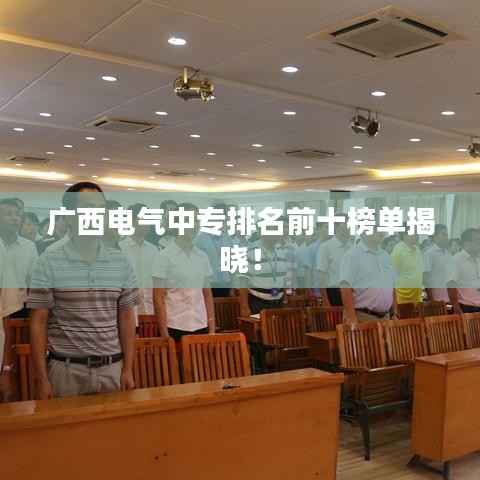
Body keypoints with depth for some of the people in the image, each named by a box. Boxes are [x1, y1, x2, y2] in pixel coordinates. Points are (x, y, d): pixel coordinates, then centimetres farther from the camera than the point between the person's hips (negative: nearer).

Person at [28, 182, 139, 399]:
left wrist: (128, 369, 3)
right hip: (66, 370, -2)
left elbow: (126, 319, 6)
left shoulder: (121, 262, 2)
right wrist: (42, 379, -7)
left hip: (111, 369, 3)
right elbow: (38, 324, -4)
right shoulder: (49, 263, -6)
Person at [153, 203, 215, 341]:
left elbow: (207, 294, 12)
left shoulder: (202, 257, 8)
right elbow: (158, 298, -7)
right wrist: (165, 334, -11)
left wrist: (212, 329, 7)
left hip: (201, 327, 5)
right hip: (175, 328, -4)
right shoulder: (165, 256, -6)